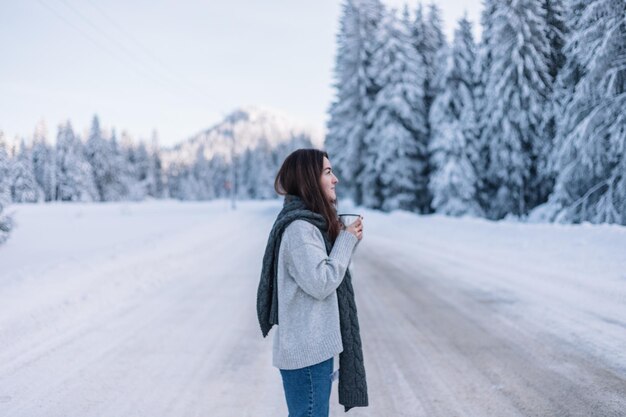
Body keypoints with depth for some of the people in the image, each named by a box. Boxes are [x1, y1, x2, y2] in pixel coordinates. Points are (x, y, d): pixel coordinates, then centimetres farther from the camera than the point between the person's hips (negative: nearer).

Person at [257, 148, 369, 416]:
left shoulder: (310, 222, 12)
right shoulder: (299, 228, -18)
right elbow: (321, 283, -21)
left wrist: (347, 239, 6)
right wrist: (347, 240, -13)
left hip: (312, 345, 10)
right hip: (306, 350, -10)